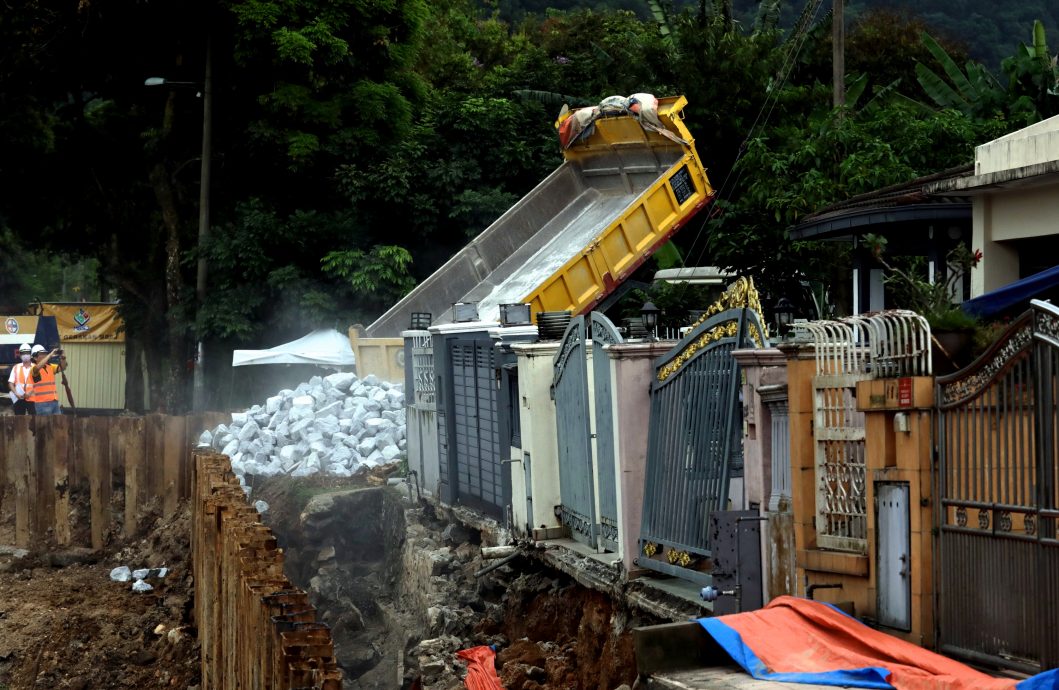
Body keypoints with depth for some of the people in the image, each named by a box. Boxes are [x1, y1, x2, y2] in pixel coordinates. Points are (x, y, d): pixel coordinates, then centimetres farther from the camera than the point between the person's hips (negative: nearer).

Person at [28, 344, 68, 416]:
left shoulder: (50, 367, 14)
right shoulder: (34, 369, -6)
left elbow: (62, 368, 8)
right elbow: (38, 367, -28)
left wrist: (63, 359, -13)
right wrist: (50, 354, -25)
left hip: (54, 401, 7)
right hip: (42, 403, -7)